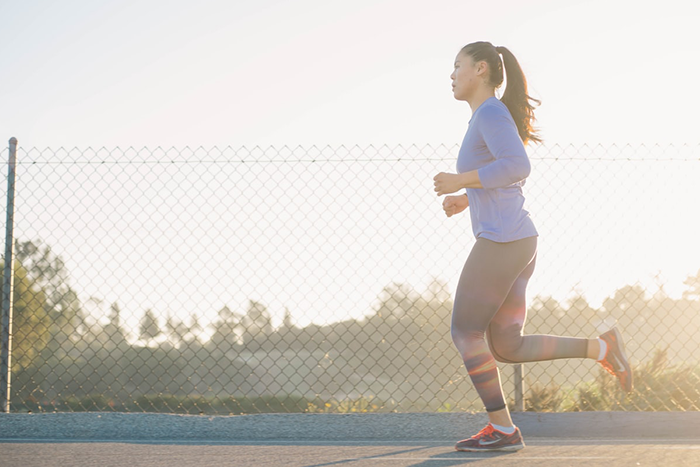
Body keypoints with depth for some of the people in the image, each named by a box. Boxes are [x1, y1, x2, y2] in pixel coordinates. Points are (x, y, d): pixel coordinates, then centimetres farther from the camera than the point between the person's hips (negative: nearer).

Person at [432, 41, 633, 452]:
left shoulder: (492, 111, -9)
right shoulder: (490, 119, 21)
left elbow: (518, 166, -24)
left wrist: (460, 181, -16)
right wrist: (466, 199, 23)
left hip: (501, 242, -10)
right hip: (519, 243, 10)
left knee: (465, 333, 2)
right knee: (507, 349, 8)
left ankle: (502, 429, 6)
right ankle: (601, 347, 3)